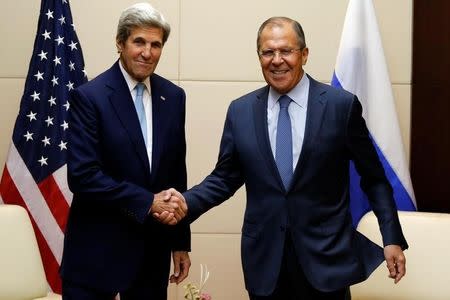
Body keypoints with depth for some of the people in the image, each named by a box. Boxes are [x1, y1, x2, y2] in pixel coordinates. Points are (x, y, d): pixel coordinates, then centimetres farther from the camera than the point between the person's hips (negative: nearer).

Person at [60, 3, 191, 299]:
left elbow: (177, 173, 9)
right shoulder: (89, 96, -11)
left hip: (155, 247, 5)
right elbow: (82, 175, -17)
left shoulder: (173, 96, 5)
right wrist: (148, 202, -18)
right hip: (98, 249, -4)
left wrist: (181, 241, 10)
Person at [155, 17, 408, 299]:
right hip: (264, 257, 2)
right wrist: (186, 202, -10)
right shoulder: (240, 111, 3)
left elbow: (373, 178, 1)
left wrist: (392, 238, -2)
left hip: (326, 255, -2)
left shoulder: (342, 105, -5)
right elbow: (225, 178, 7)